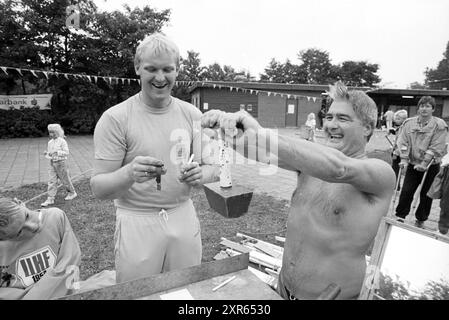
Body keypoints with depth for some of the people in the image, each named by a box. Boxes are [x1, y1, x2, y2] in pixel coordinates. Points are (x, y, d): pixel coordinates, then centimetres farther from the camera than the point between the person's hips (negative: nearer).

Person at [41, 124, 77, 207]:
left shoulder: (62, 141, -10)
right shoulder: (50, 142, 9)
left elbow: (66, 152, -14)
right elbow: (49, 152, 18)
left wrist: (57, 152, -28)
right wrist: (47, 154, -5)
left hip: (61, 162, -6)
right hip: (52, 163, 6)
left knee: (65, 179, 6)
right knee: (52, 181, 2)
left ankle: (72, 193, 26)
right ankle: (50, 199, 3)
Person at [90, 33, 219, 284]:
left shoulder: (192, 115, 0)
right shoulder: (115, 118, -10)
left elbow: (213, 167, 4)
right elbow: (98, 189, -11)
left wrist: (200, 174, -19)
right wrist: (130, 173, -32)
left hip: (184, 217, 3)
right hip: (137, 222, -3)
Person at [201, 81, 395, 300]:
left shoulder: (381, 172, -15)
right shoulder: (312, 160, -1)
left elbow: (337, 167, -36)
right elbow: (266, 153, -15)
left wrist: (262, 135, -41)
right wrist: (226, 122, -32)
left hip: (333, 295, -4)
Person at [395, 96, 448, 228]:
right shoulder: (409, 123, 1)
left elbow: (436, 147, -12)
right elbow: (403, 141, -2)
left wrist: (424, 163, -18)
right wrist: (404, 159, -11)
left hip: (431, 165, -1)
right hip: (413, 163, 2)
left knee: (426, 194, 9)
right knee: (406, 191, -1)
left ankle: (420, 220, 25)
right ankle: (400, 216, 11)